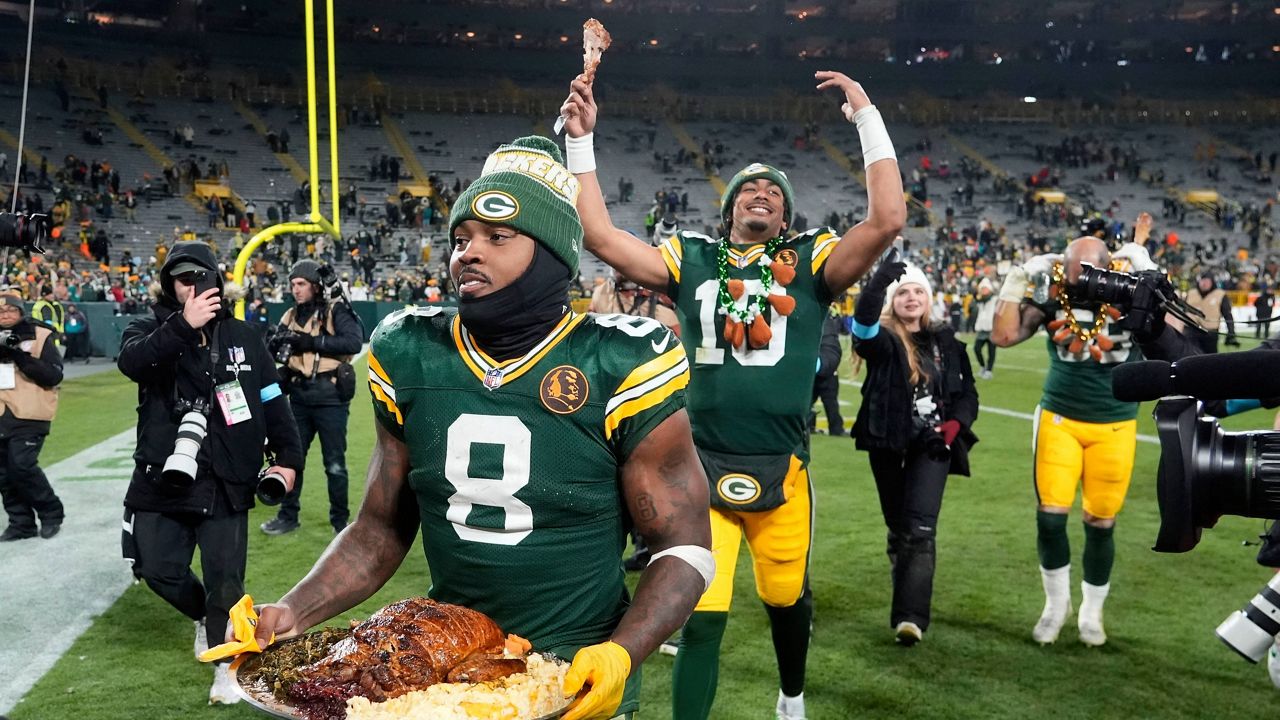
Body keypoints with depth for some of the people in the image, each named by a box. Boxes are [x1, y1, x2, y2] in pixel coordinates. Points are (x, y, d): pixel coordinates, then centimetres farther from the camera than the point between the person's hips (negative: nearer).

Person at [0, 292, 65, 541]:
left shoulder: (40, 336, -3)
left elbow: (54, 375, -10)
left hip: (29, 415, -5)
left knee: (22, 466, -13)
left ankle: (51, 512, 7)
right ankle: (21, 523, 17)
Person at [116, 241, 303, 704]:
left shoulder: (243, 336, 5)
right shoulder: (151, 329, 1)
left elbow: (272, 401, 7)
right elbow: (130, 362, -23)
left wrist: (288, 456, -1)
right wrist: (183, 326, -36)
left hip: (226, 480, -1)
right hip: (162, 476, 1)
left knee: (225, 577, 0)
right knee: (158, 569, 8)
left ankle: (226, 666, 17)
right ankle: (204, 617, 38)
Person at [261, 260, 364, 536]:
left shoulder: (336, 310, -6)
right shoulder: (291, 316, 11)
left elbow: (354, 342, -21)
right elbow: (273, 353, 8)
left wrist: (311, 342, -20)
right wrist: (275, 344, -16)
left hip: (330, 398, -5)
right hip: (299, 397, 5)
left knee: (335, 463, 3)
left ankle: (341, 520, 16)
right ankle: (288, 516, 26)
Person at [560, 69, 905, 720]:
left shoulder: (811, 263, 2)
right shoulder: (691, 261, 5)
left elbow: (888, 220, -12)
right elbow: (598, 234, 0)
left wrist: (867, 117, -9)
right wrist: (580, 139, -2)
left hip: (780, 469, 1)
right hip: (701, 466, 0)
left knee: (786, 597, 19)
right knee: (702, 618, -2)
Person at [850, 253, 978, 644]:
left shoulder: (945, 341, 5)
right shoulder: (882, 339, -4)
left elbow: (967, 392, 12)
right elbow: (863, 323, -29)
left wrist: (952, 427, -6)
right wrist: (879, 280, -45)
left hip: (931, 446, 0)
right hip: (889, 444, 0)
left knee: (920, 528, -13)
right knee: (898, 529, 12)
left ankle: (911, 617, -18)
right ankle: (908, 606, 31)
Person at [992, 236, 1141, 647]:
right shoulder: (1053, 296, -6)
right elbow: (1003, 336, -11)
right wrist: (1017, 281, -15)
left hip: (1114, 426, 0)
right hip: (1059, 419, 1)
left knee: (1101, 523, 6)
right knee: (1050, 516, -4)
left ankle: (1091, 613, 27)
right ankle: (1057, 603, 20)